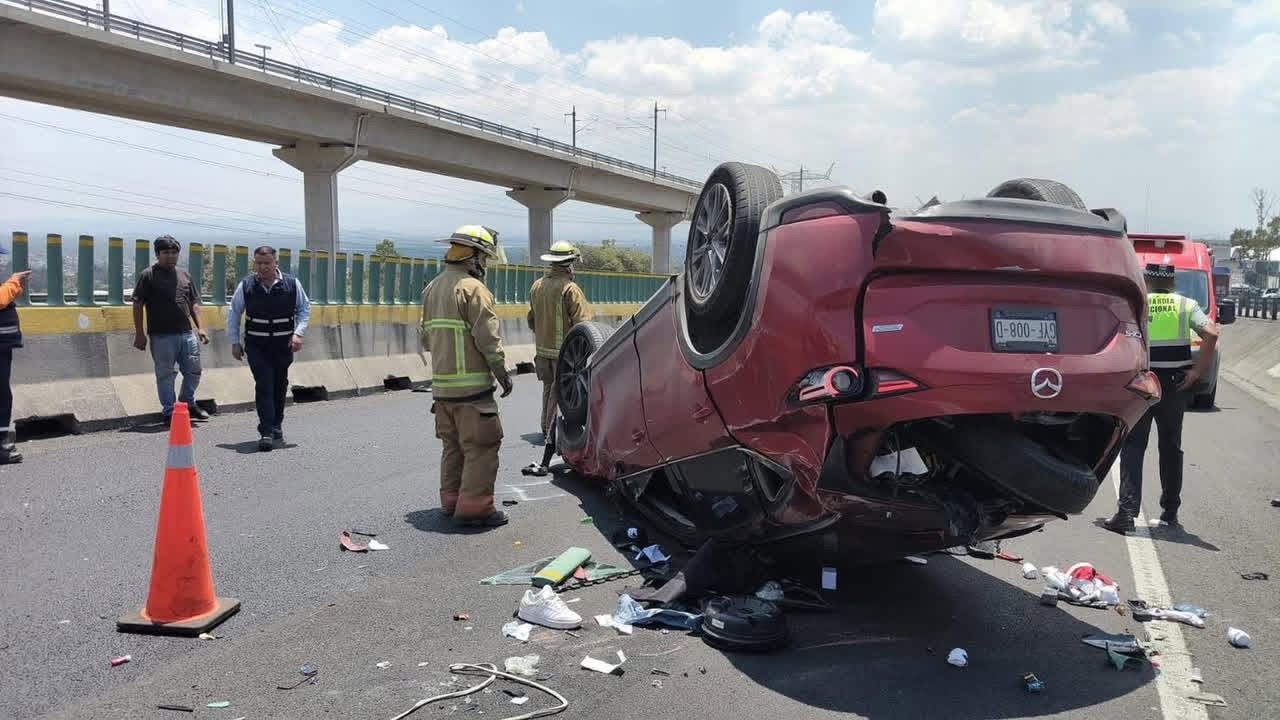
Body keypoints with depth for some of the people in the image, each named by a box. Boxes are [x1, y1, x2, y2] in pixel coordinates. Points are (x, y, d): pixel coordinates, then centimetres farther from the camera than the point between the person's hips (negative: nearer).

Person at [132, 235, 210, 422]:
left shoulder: (184, 275, 14)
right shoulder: (148, 276, -2)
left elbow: (194, 303, 18)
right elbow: (137, 305, -3)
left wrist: (200, 327, 8)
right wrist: (139, 333, -8)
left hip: (186, 334, 5)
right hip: (162, 336, -5)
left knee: (193, 371, 9)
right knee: (165, 375, 3)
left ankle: (187, 403, 28)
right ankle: (169, 412, 12)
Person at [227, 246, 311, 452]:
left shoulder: (292, 284, -3)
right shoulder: (246, 286, -2)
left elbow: (304, 309, 6)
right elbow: (234, 314, 7)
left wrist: (298, 333, -7)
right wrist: (235, 342, 4)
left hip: (283, 344, 1)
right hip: (256, 345, -1)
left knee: (280, 385, 12)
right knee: (264, 384, -12)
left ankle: (276, 426, 31)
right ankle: (266, 433, -12)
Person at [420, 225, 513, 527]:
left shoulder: (432, 288, 15)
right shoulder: (473, 288, -13)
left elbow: (426, 337, 21)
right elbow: (488, 338, -16)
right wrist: (502, 372, -8)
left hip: (441, 384, 9)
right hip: (471, 385, -9)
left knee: (452, 445, 18)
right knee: (481, 446, -4)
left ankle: (451, 499, 24)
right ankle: (474, 506, -5)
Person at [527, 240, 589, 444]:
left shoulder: (536, 286, 8)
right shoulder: (570, 289, -16)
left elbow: (531, 320, 18)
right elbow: (581, 323, -20)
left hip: (542, 349, 7)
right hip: (563, 351, -7)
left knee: (549, 387, 20)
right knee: (559, 391, 0)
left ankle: (546, 428, 30)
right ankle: (553, 433, 1)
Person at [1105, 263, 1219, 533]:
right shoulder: (1186, 305, 5)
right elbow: (1211, 333, -11)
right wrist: (1198, 370, -5)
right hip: (1175, 385, 2)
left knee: (1132, 447, -1)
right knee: (1171, 447, 16)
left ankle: (1127, 511, -12)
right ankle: (1170, 510, 24)